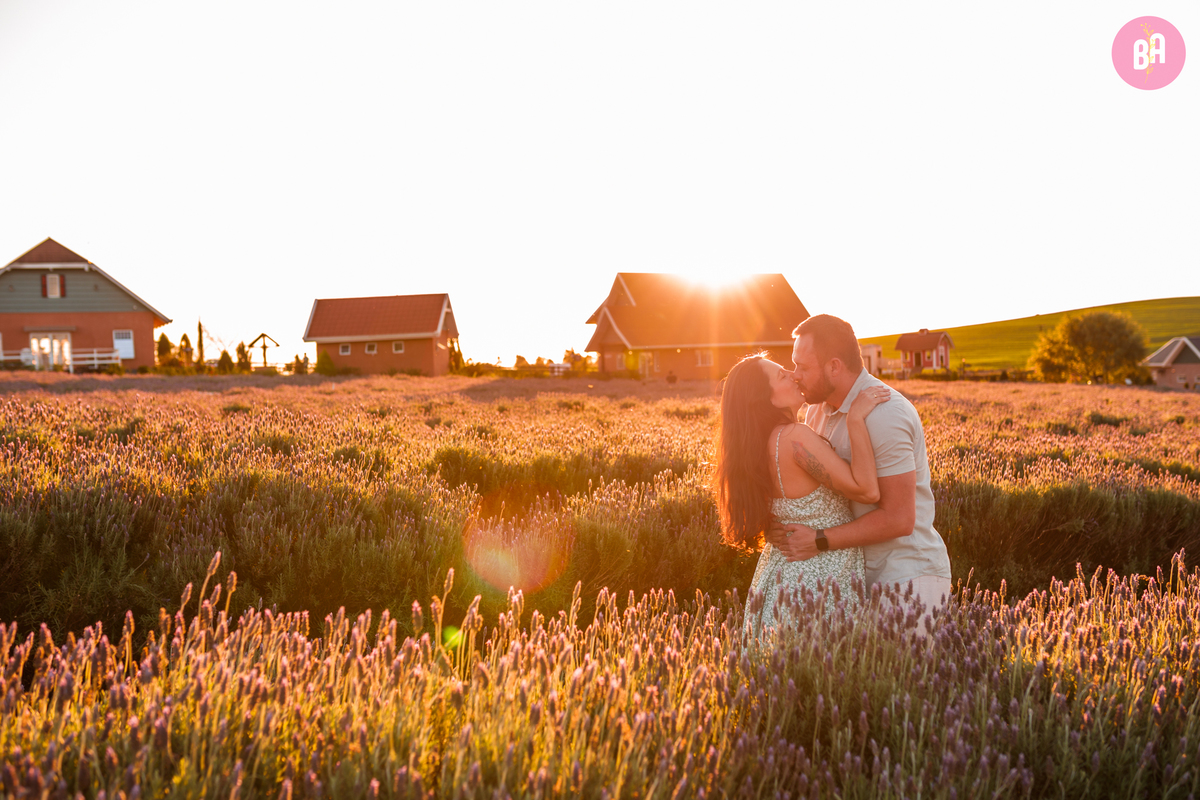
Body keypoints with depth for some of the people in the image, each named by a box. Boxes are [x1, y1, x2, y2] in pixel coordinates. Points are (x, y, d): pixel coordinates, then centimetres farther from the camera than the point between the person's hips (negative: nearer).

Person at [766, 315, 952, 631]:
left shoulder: (884, 415, -21)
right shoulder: (819, 408, 6)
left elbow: (898, 518, -22)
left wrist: (820, 541, -20)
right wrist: (781, 524, -7)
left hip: (908, 575, -7)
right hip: (862, 573, 8)